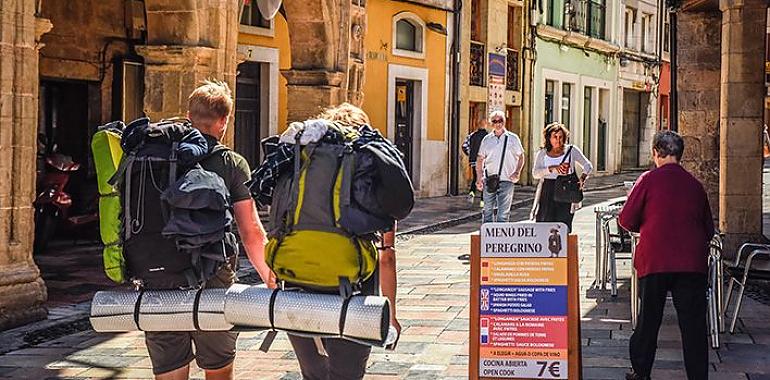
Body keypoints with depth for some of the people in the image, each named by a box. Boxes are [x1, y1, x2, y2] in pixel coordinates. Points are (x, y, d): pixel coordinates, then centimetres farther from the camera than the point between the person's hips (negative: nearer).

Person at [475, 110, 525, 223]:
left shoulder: (512, 138, 4)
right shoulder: (487, 139, 8)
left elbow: (521, 157, 11)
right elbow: (480, 159, 13)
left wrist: (517, 172, -4)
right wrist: (479, 177, 2)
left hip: (506, 180, -2)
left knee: (503, 212, -3)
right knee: (487, 211, 7)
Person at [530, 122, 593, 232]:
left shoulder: (571, 150, 8)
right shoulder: (542, 153, 11)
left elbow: (588, 166, 10)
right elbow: (535, 173, -1)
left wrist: (583, 177, -11)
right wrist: (553, 168, -16)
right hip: (547, 194, 1)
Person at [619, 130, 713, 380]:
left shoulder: (649, 180, -3)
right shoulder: (695, 185, 6)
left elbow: (626, 220, -1)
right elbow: (709, 229, 13)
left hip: (654, 262, -1)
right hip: (692, 264, 1)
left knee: (648, 320, 11)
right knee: (693, 324, 3)